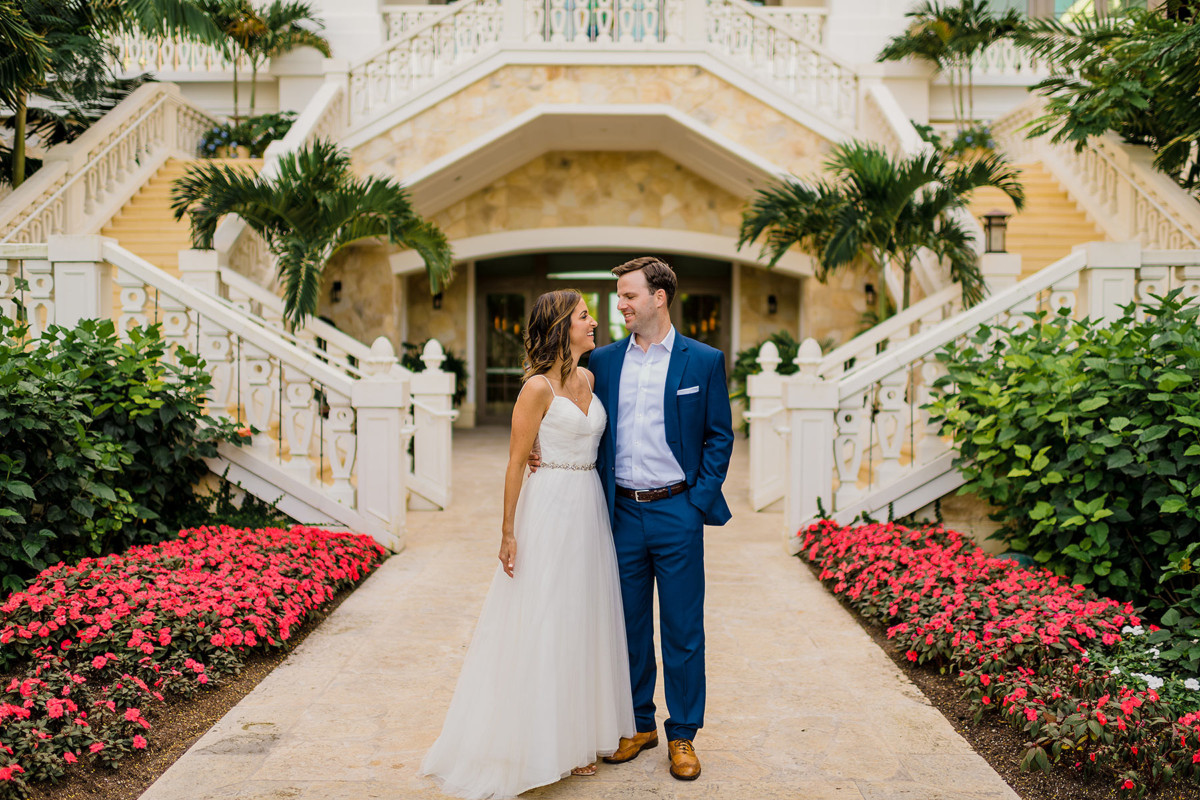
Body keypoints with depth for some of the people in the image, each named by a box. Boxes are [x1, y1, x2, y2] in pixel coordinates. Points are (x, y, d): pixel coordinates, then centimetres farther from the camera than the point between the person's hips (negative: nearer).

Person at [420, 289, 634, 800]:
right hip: (551, 508, -7)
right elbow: (515, 463, -10)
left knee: (582, 622, 13)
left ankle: (575, 738, 26)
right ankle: (537, 746, 15)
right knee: (542, 627, 1)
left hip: (590, 508, 7)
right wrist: (509, 533, -11)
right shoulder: (538, 387, -11)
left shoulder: (588, 379, 10)